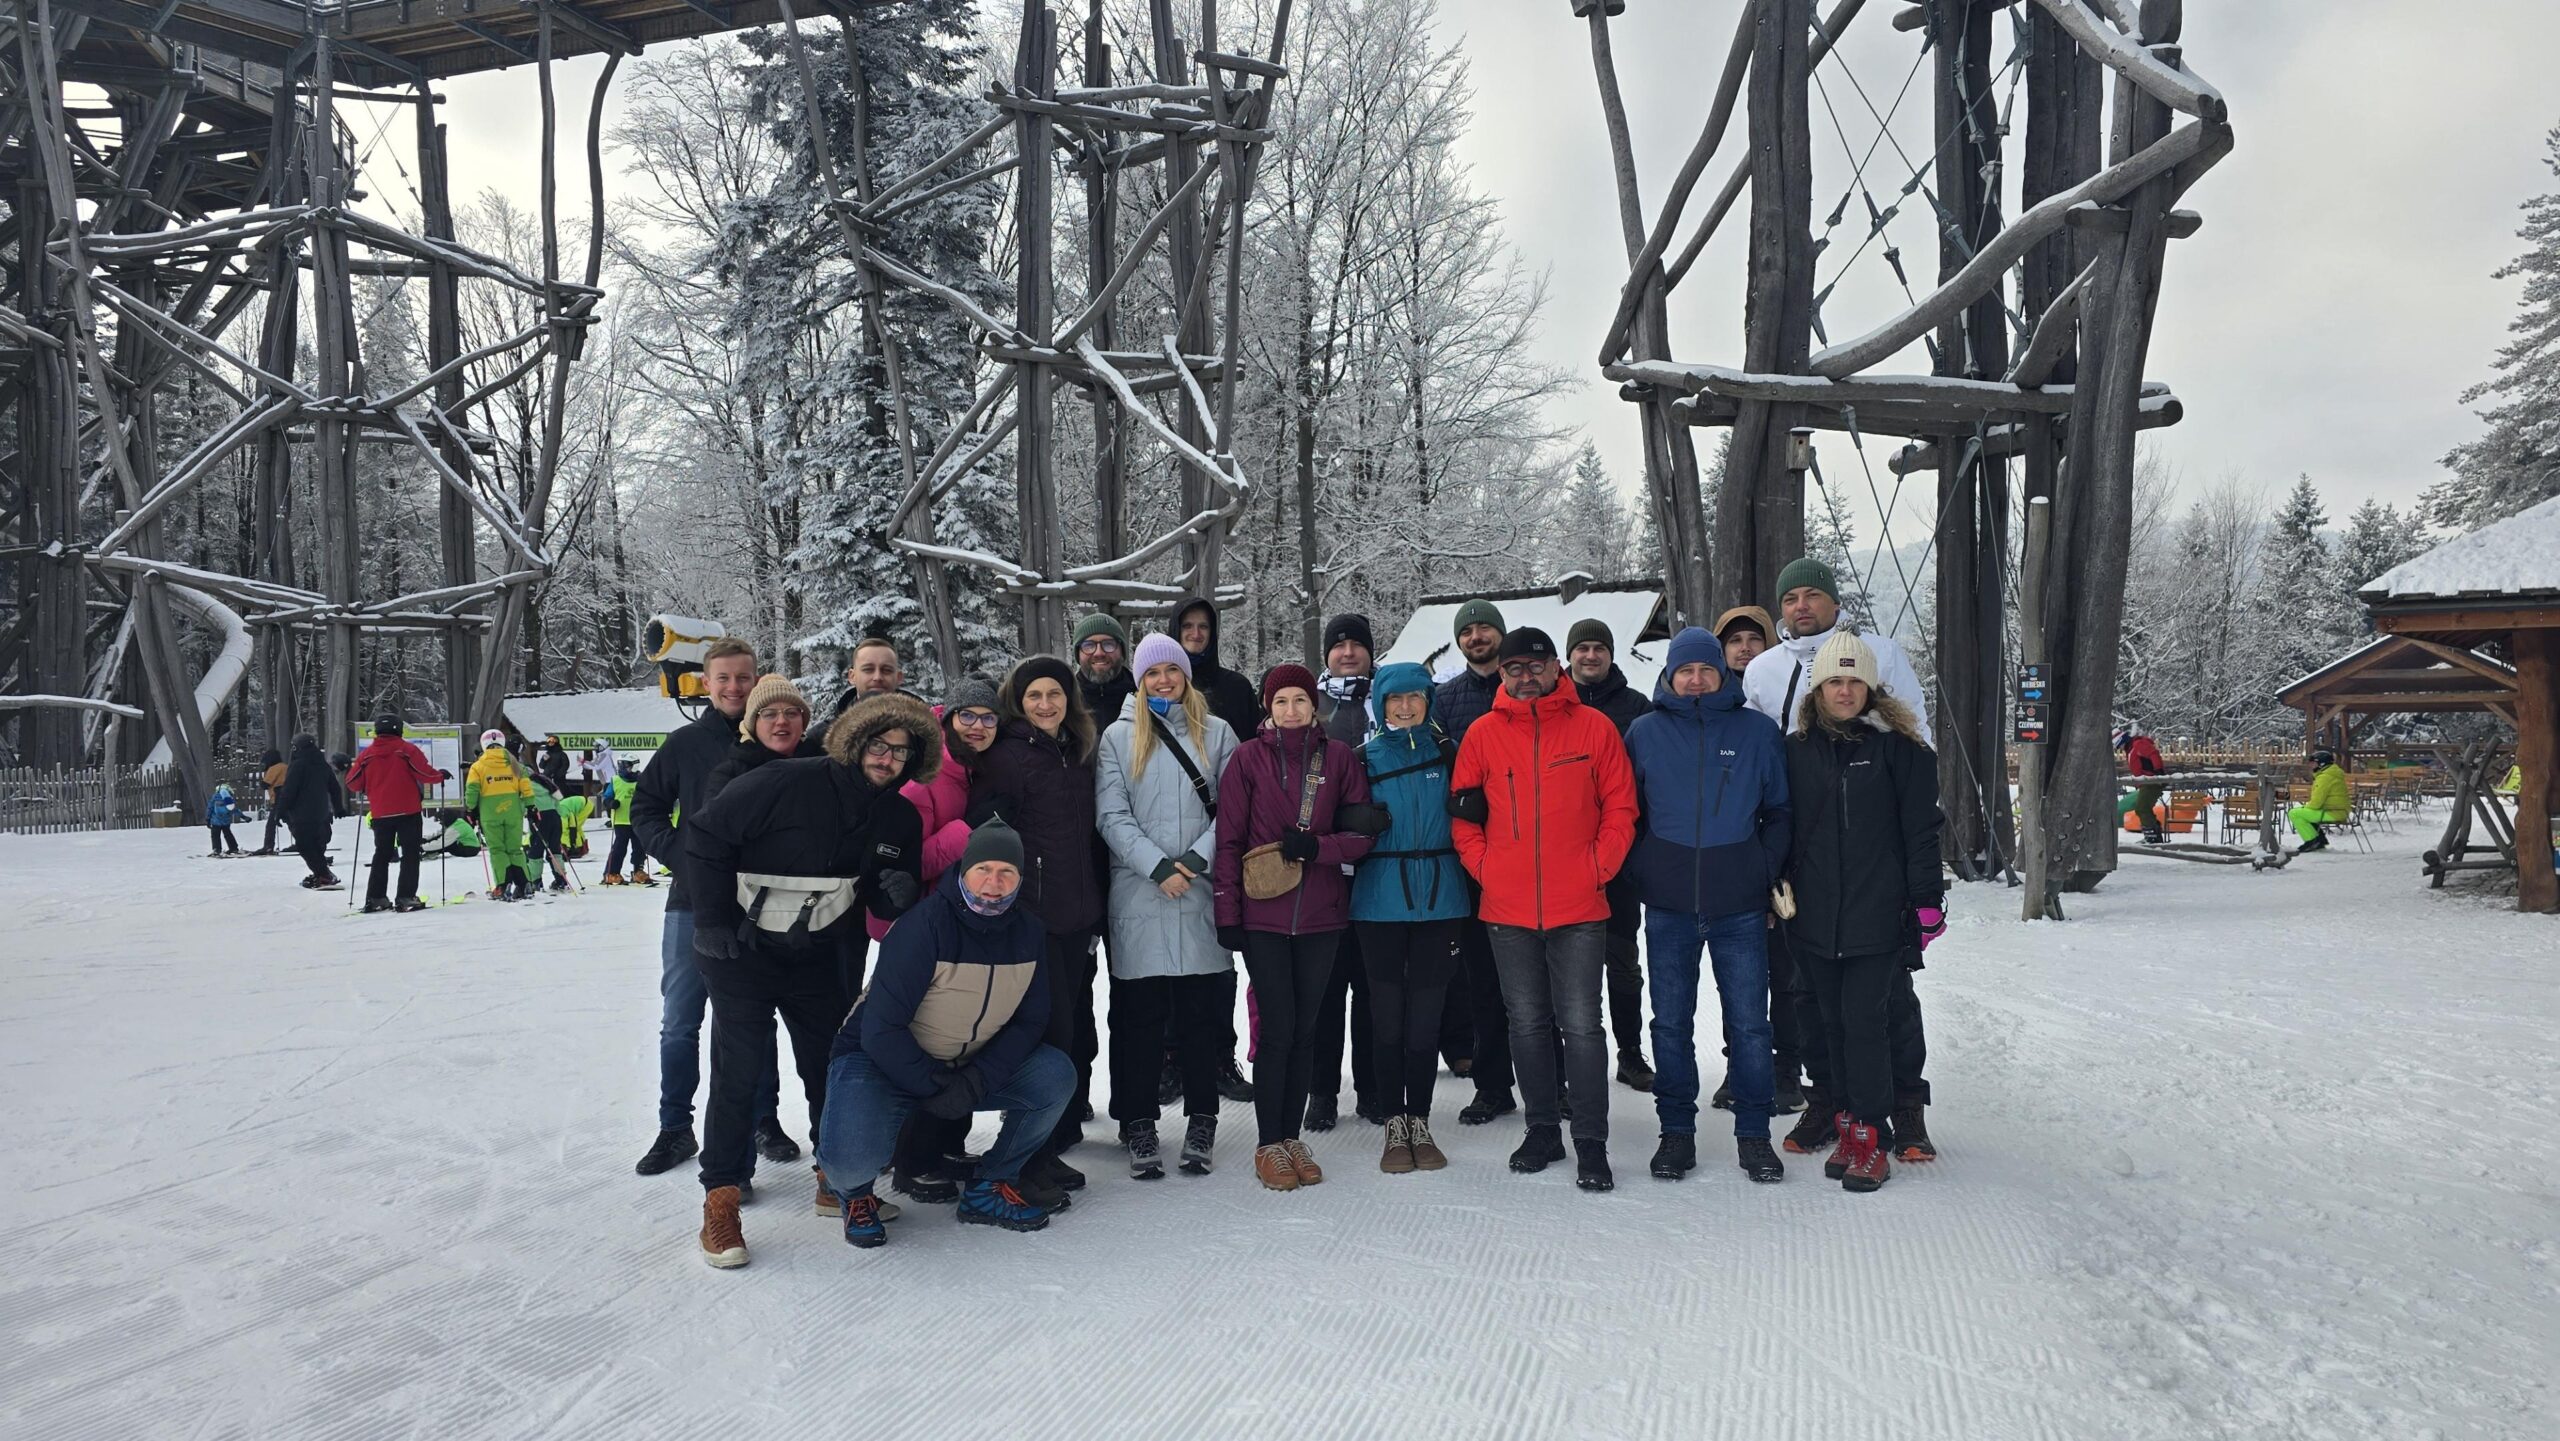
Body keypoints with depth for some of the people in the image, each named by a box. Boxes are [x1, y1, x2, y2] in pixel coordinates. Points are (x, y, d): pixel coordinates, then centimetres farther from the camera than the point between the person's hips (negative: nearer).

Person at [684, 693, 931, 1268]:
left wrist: (900, 893, -19)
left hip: (820, 957, 5)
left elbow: (884, 901, 6)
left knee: (834, 1064, 9)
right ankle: (721, 1200, 4)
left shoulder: (900, 820, -4)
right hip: (742, 950, -5)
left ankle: (837, 1179, 27)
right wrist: (713, 919, -15)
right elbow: (705, 832, -16)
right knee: (739, 1071, -8)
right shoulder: (788, 783, -23)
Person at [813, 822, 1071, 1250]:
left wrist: (976, 1081, -19)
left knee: (1057, 1076, -16)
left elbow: (1029, 1022, -4)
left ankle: (989, 1188, 3)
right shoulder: (925, 925, -24)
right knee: (855, 1159, -31)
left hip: (972, 1068, 5)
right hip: (882, 1064, -5)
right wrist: (934, 1087, -23)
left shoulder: (1028, 933, -5)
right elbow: (881, 1030, -23)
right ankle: (856, 1191, 9)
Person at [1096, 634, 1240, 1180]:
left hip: (1202, 894, 1)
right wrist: (1158, 867, -12)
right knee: (1138, 1014, 2)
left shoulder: (1217, 734, 9)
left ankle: (1200, 1124, 14)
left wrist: (1196, 859, -11)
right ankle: (1138, 1124, 12)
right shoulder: (1118, 737, 7)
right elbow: (1112, 816, -1)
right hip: (1138, 895, 0)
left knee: (1201, 1010, 4)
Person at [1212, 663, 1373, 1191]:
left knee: (1304, 1029, 9)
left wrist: (1317, 846, -14)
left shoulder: (1338, 757, 5)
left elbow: (1362, 833, 4)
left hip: (1321, 914, 2)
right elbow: (1229, 840, -1)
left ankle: (1291, 1135, 22)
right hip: (1263, 915, -2)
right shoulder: (1249, 758, 0)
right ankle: (1269, 1145, 10)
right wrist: (1227, 913, -5)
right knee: (1277, 1028, -3)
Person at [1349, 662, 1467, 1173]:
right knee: (1387, 1011, 3)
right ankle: (1395, 1123, 15)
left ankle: (1420, 1120, 18)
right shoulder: (1364, 757, 4)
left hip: (1438, 899, 1)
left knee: (1426, 1012, 5)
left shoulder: (1446, 752, 6)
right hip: (1380, 900, 0)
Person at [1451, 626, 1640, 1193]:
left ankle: (1592, 1144, 10)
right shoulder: (1483, 733, 4)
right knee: (1528, 1024, 12)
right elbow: (1463, 811, 8)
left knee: (1580, 1024, -1)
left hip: (1579, 910, -2)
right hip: (1508, 910, 2)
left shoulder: (1593, 726, 1)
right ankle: (1543, 1130, 26)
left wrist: (1597, 868, -7)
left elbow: (1620, 808, 2)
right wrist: (1483, 866, -3)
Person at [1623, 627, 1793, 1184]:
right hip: (1667, 908, 1)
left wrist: (1768, 873, 0)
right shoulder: (1644, 733, 3)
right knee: (1671, 1024, 8)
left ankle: (1754, 1133, 18)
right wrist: (1643, 872, 1)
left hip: (1740, 907, -1)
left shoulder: (1758, 731, 2)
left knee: (1750, 1024, 4)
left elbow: (1779, 810, 8)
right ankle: (1676, 1130, 21)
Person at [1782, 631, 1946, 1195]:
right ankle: (1848, 1126, 20)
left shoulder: (1897, 746, 0)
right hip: (1815, 915, 3)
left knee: (1866, 1022, -5)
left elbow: (1921, 829, 0)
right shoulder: (1797, 749, 8)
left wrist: (1927, 901, -4)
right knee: (1834, 1023, 9)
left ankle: (1871, 1137, 4)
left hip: (1878, 914, -3)